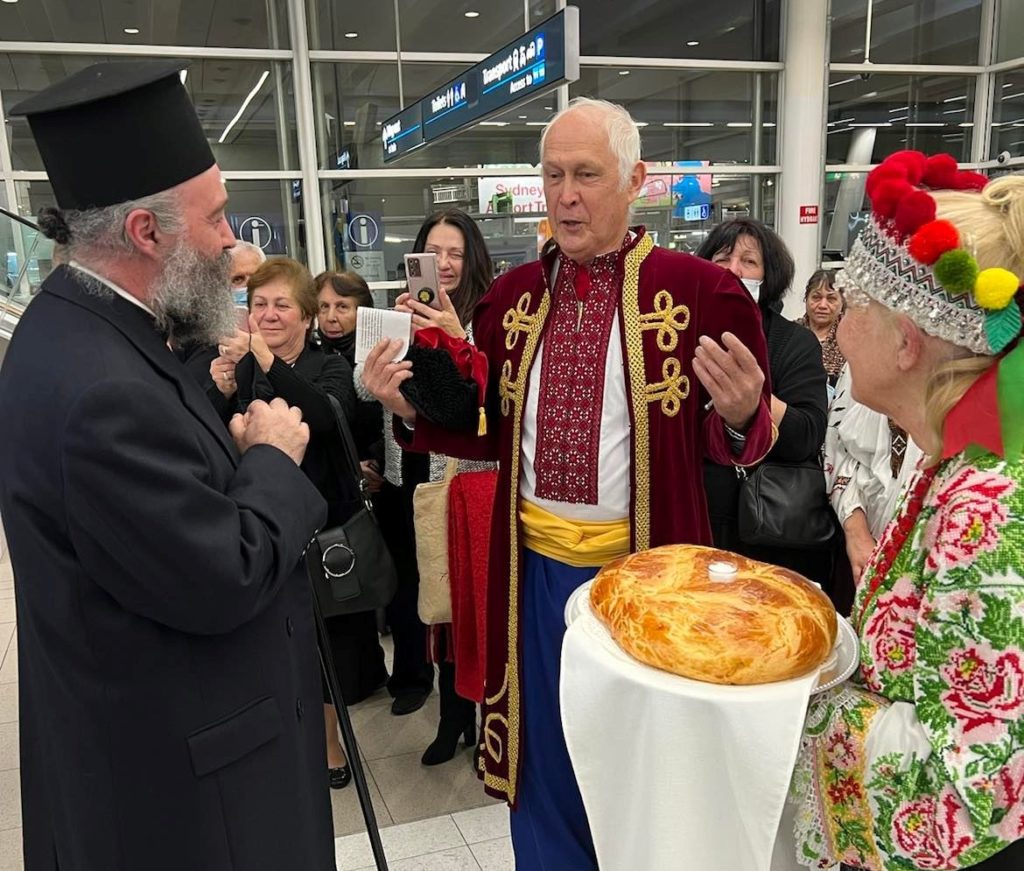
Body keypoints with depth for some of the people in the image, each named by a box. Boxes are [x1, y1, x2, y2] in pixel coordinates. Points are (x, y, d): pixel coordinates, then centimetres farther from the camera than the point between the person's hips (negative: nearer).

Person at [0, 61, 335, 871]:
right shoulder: (97, 391, -32)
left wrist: (236, 448, -7)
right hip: (181, 757, -9)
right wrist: (273, 459, -14)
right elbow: (225, 581, -26)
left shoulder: (85, 324, -1)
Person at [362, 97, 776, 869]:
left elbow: (738, 439, -5)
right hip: (537, 567, 3)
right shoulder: (512, 298, 2)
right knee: (545, 758, 20)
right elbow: (494, 431, 8)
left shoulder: (698, 290, -10)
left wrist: (739, 415, -27)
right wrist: (411, 408, -7)